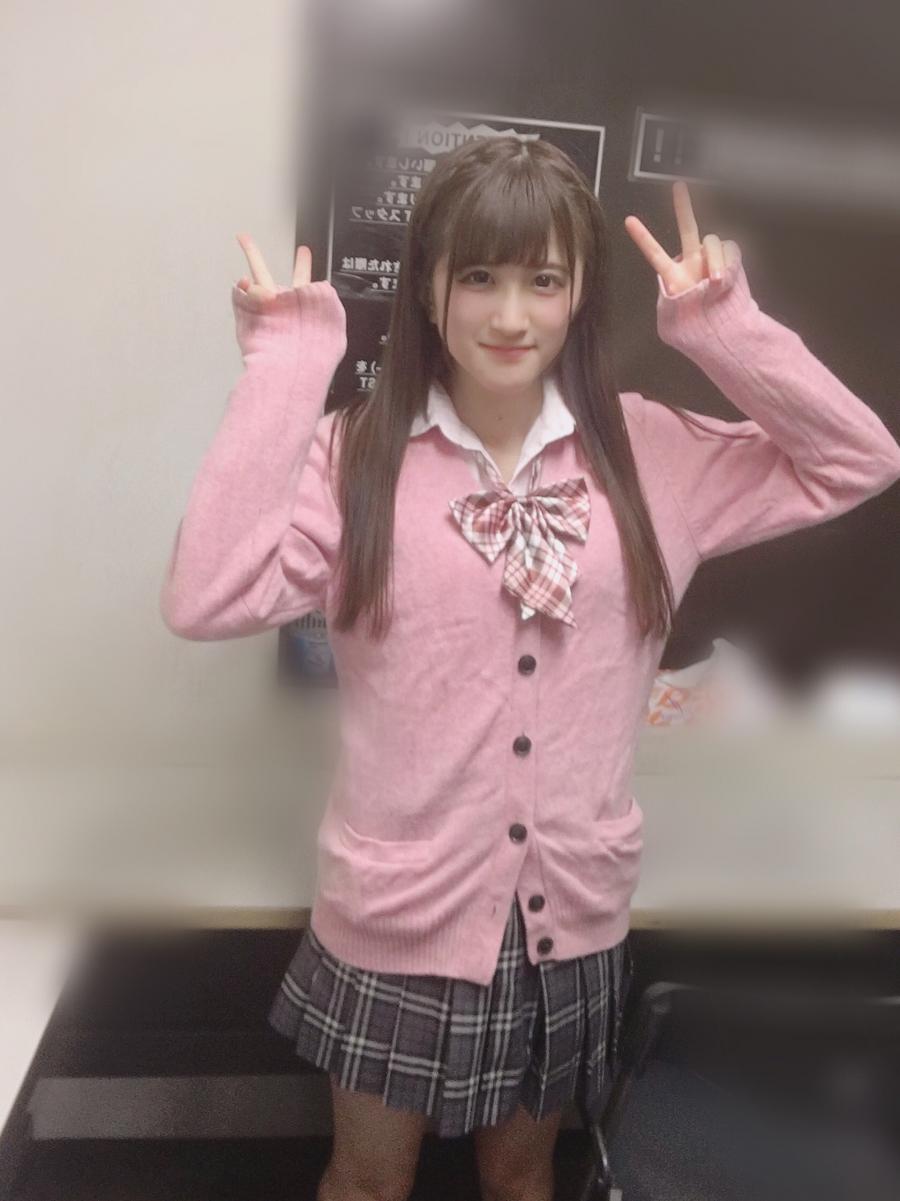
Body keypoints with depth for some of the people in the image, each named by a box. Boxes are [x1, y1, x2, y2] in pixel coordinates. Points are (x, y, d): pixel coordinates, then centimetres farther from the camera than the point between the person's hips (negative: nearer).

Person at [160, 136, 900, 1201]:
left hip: (571, 914, 3)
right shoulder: (354, 453, -14)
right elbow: (204, 600, -27)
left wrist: (725, 330, -11)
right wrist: (284, 369, -24)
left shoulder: (647, 449, -4)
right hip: (397, 915, -2)